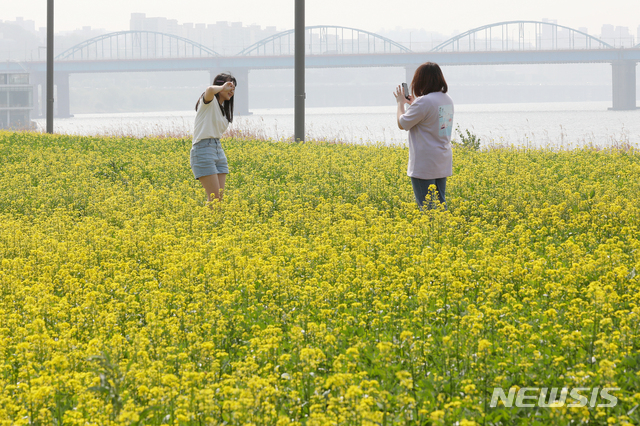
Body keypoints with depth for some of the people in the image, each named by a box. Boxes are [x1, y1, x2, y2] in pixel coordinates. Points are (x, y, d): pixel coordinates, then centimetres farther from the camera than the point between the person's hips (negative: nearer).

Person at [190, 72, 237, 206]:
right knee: (214, 197, -13)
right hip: (203, 150, -9)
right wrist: (222, 87, -15)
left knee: (220, 197, 1)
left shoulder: (223, 109, 19)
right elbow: (210, 90, -31)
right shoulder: (210, 100, -6)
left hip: (218, 150, 9)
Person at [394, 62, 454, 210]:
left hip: (425, 165, -8)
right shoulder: (447, 100, 7)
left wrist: (400, 102, 4)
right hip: (443, 164, 8)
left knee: (427, 207, -4)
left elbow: (403, 124, -11)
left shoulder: (424, 102, -20)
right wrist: (413, 104, 22)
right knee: (440, 204, 13)